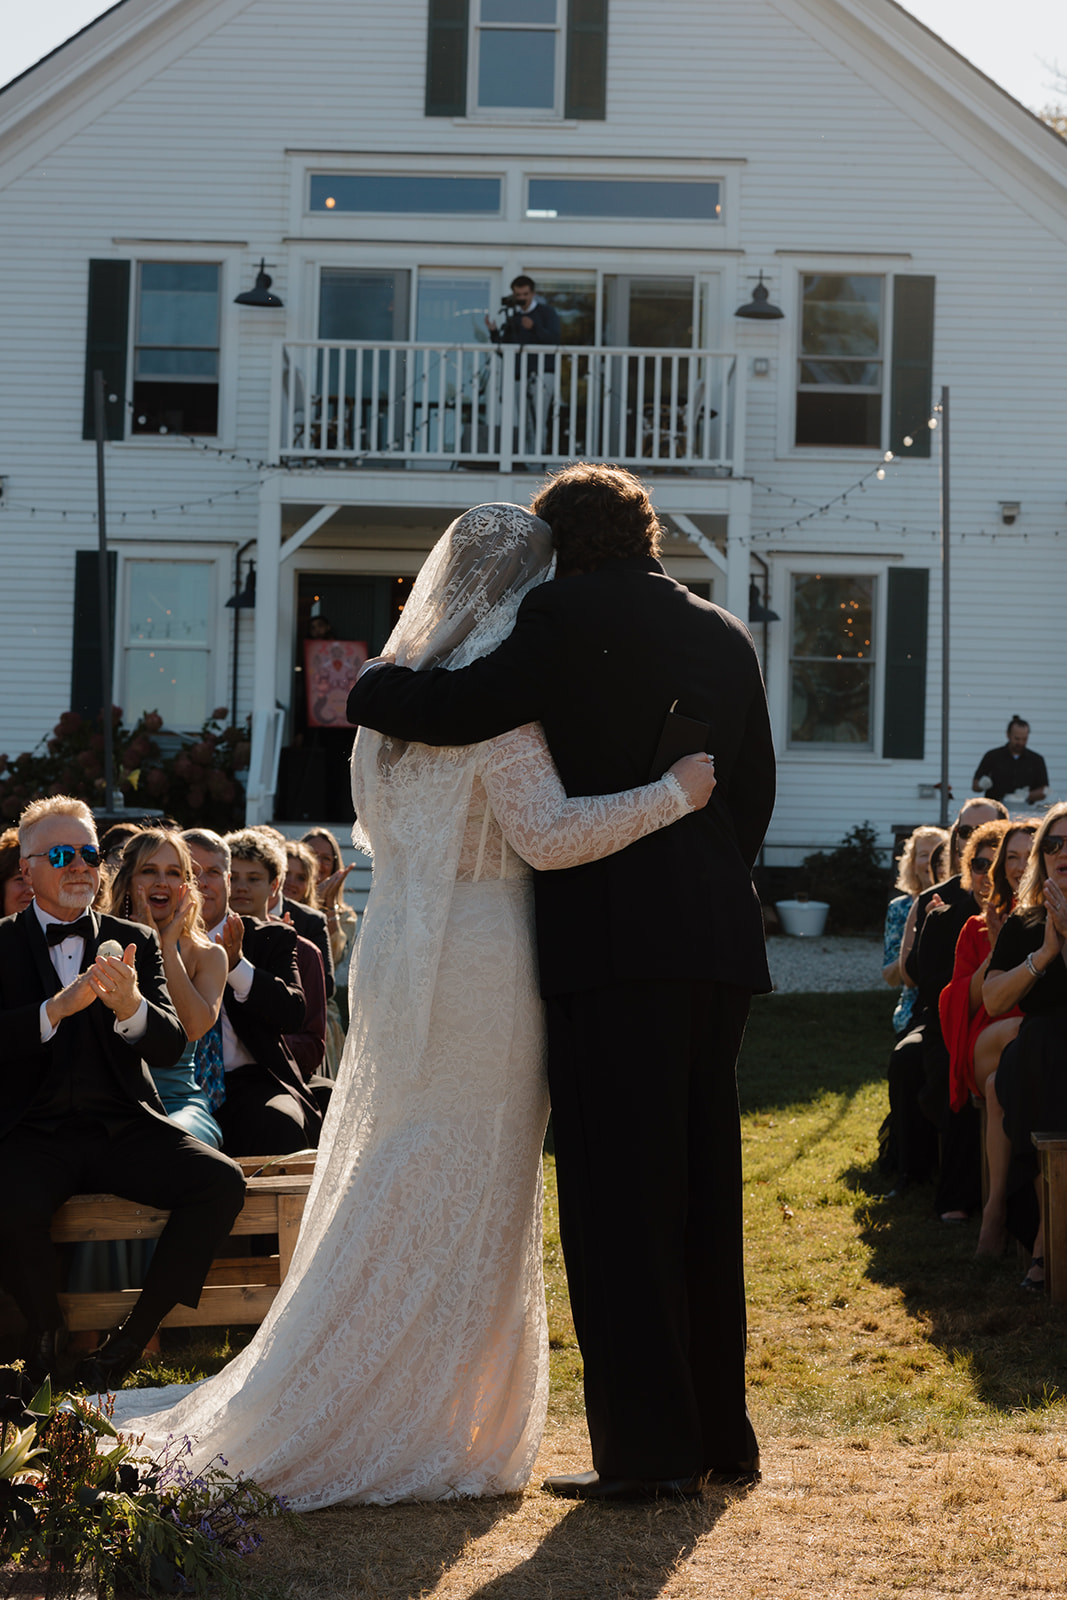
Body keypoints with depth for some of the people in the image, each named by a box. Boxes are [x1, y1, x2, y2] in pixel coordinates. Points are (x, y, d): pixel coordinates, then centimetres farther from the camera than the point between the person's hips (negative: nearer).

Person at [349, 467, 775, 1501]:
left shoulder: (568, 617, -5)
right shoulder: (727, 637, 15)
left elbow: (453, 713, -12)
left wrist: (365, 685, 7)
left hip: (614, 942, -7)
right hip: (719, 944, 7)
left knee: (616, 1195, -3)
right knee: (702, 1192, 14)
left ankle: (648, 1447, -4)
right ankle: (720, 1434, 21)